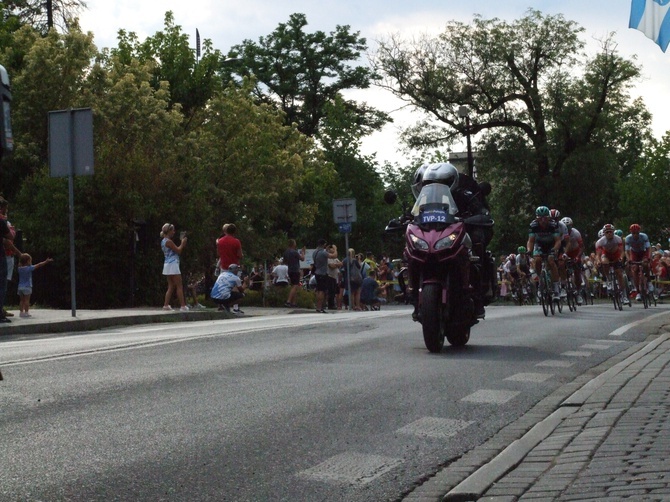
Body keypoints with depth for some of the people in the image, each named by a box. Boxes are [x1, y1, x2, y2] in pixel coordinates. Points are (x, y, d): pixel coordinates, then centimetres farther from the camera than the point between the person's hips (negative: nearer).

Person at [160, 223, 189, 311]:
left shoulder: (164, 241, 15)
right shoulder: (169, 241, -14)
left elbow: (176, 250, 18)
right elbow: (178, 251, -12)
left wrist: (182, 243, 14)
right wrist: (183, 243, 1)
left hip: (168, 265, 10)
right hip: (172, 264, -10)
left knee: (171, 287, 11)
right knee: (179, 286, -6)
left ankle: (166, 305, 6)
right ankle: (183, 306, -8)